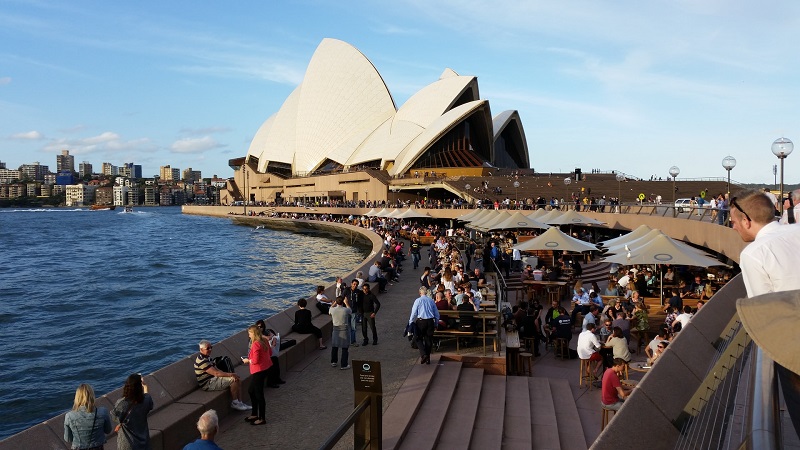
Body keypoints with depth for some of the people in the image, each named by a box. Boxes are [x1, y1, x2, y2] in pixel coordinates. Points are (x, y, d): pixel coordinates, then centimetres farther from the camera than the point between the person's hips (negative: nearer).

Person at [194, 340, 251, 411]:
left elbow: (216, 369, 12)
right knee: (233, 380, -22)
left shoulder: (207, 357, 13)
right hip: (208, 384, -10)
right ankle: (234, 403, -8)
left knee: (238, 381, 0)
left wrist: (230, 374, -4)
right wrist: (230, 374, -19)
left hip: (213, 379, 10)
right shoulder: (202, 361, -21)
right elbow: (215, 373, -25)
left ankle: (240, 403, 1)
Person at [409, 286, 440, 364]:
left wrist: (410, 322, 6)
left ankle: (423, 354, -12)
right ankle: (428, 359, 17)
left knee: (418, 338, 8)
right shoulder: (431, 300, 7)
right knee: (428, 340, 12)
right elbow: (437, 314, 11)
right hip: (430, 321, 4)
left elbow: (414, 313, -6)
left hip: (421, 321, -4)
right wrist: (436, 324, 21)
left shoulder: (418, 300, -5)